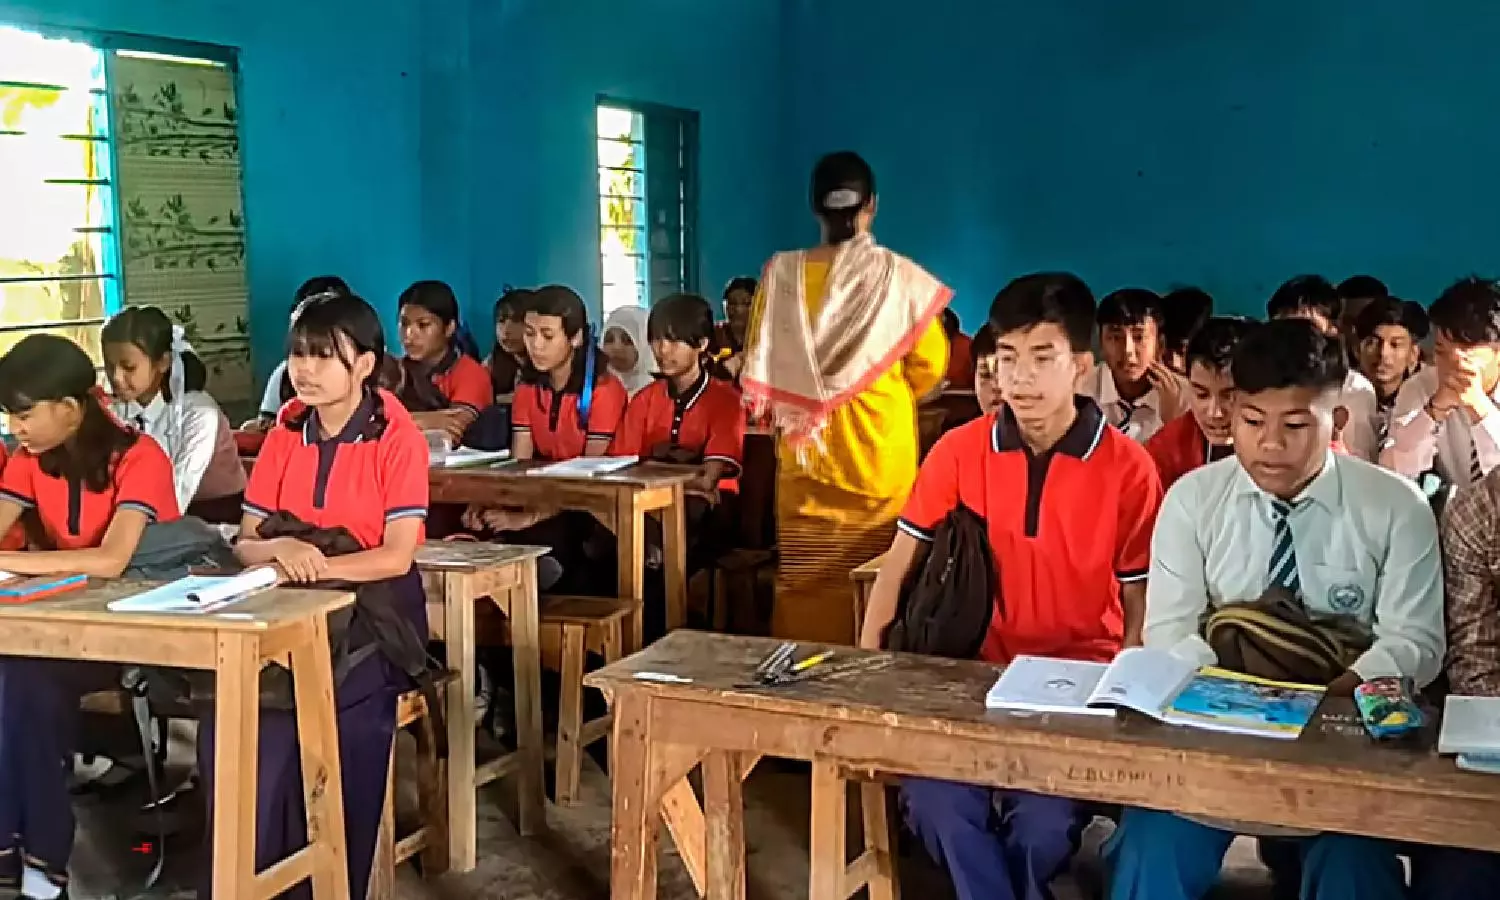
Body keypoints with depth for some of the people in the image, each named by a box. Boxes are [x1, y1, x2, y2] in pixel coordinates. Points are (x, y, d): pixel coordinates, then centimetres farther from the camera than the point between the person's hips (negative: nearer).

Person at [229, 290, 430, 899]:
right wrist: (281, 550, -20)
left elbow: (396, 557, -15)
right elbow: (244, 544, 3)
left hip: (373, 611, -4)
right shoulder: (285, 435, 7)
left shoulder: (397, 438, -9)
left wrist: (316, 565, -28)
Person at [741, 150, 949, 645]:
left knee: (805, 583, 8)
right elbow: (930, 367, 1)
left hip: (805, 450, 2)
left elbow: (760, 369, 5)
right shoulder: (899, 275, -8)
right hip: (882, 450, -1)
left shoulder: (781, 273, -4)